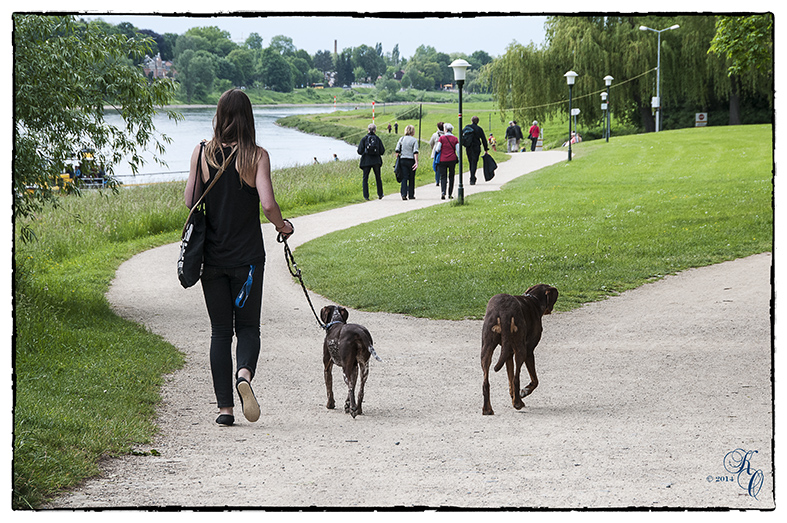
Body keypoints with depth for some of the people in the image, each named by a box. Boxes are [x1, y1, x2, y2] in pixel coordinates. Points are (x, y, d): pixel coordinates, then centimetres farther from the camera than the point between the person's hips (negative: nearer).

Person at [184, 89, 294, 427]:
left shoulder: (203, 152, -2)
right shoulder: (257, 156, -8)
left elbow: (189, 200, 2)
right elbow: (268, 204, -17)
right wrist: (282, 226, 2)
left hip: (212, 256, 2)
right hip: (247, 256, -2)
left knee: (220, 331, 10)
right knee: (247, 326, 10)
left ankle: (224, 407, 6)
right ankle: (245, 373, -21)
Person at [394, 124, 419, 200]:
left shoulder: (401, 139, 6)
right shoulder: (414, 140, -4)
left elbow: (397, 151, 3)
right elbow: (415, 152, -12)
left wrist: (398, 159, 9)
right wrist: (416, 162, -15)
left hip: (402, 160, 2)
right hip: (411, 160, -2)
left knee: (404, 178, 0)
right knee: (411, 179, 8)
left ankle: (404, 194, -14)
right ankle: (411, 195, 13)